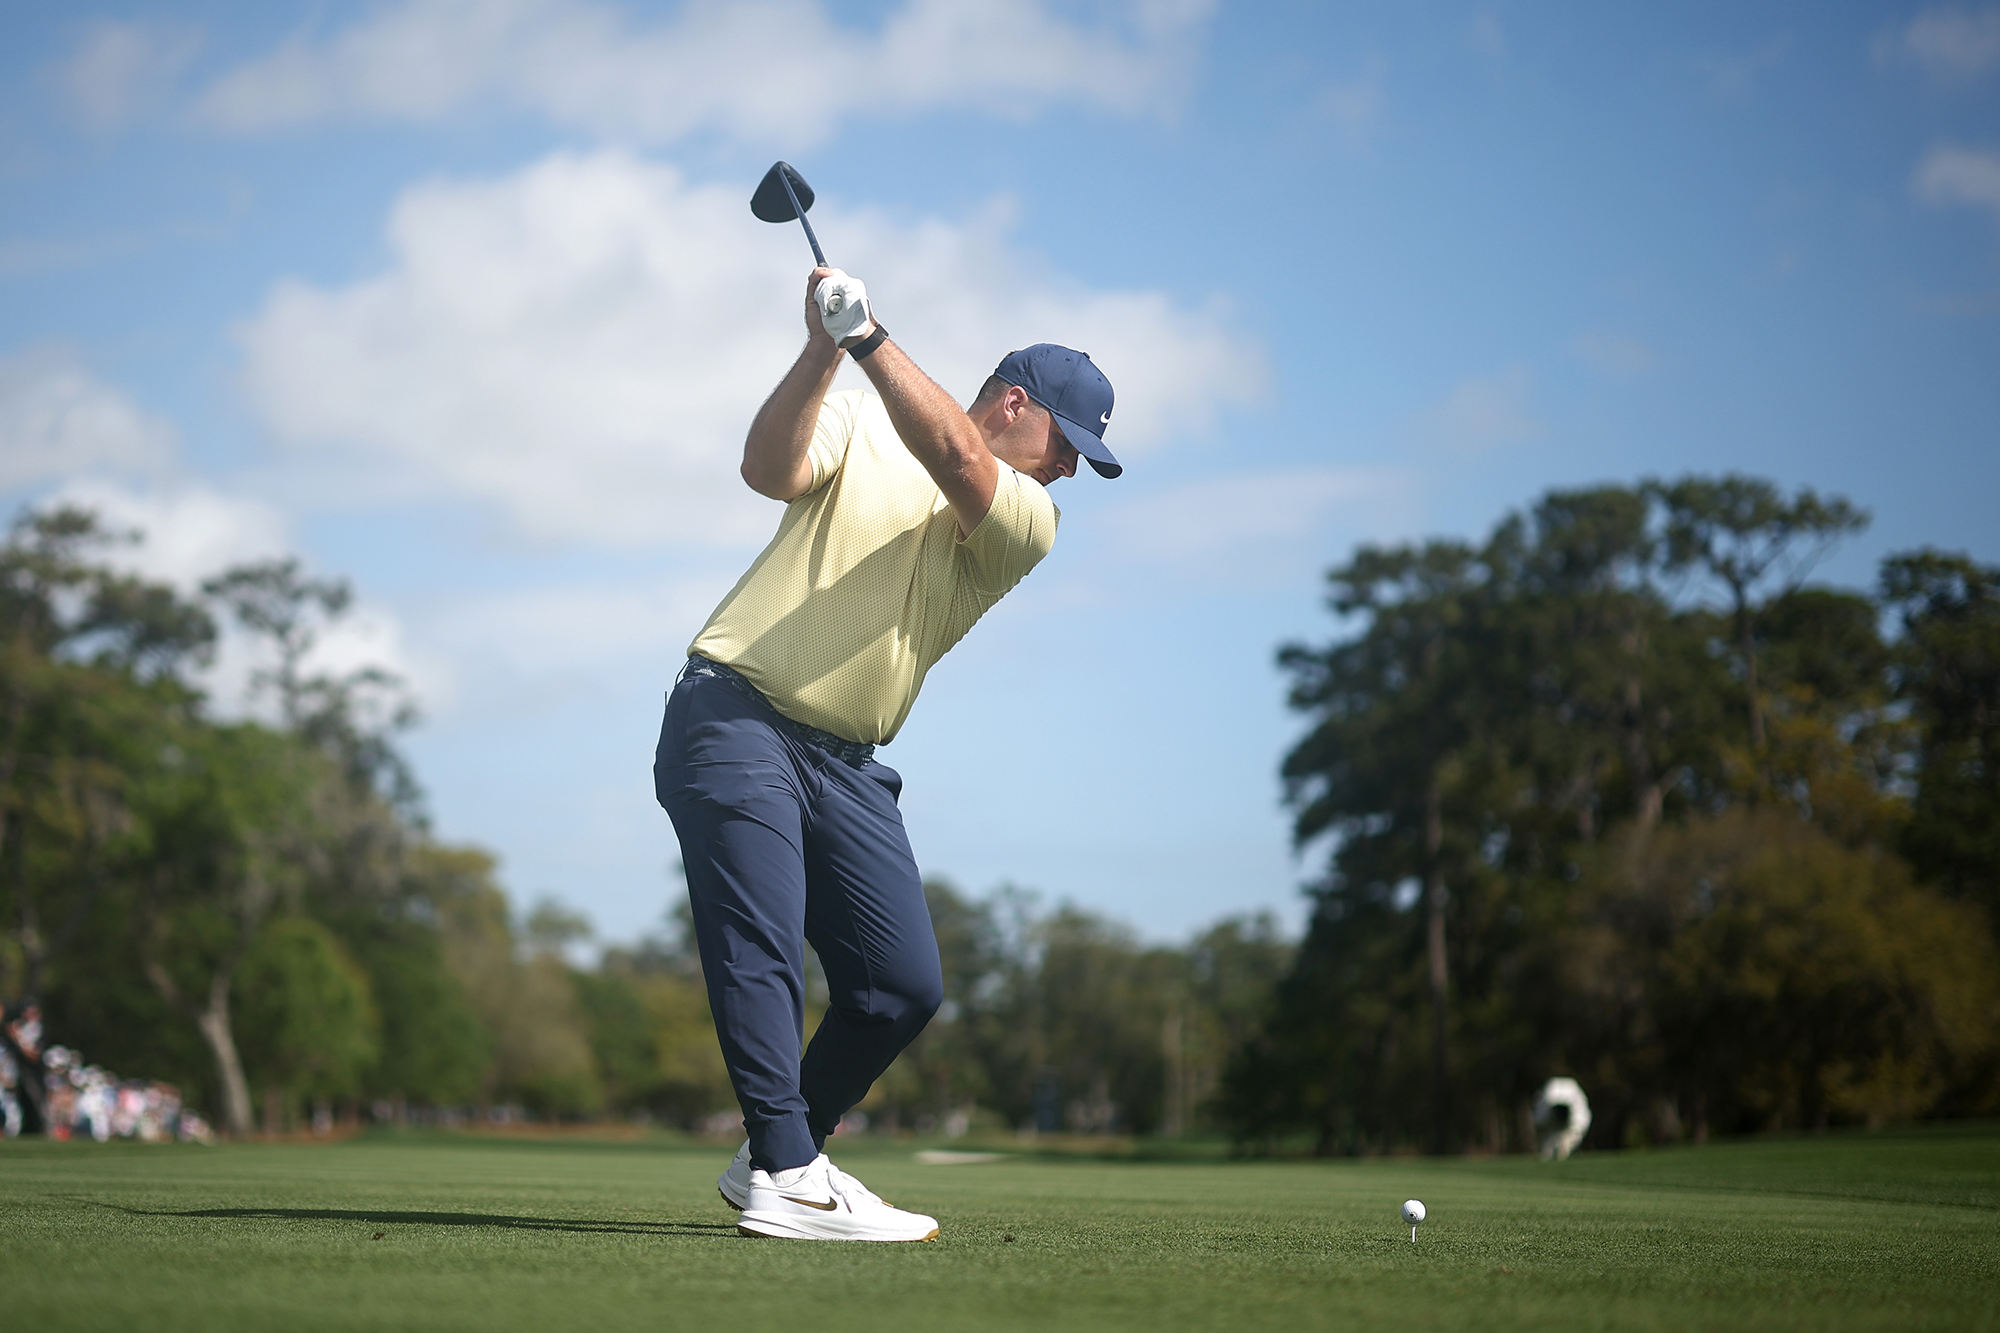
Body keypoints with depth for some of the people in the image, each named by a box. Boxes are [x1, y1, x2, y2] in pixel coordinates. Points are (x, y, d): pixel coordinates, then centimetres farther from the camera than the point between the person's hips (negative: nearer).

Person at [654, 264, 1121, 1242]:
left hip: (849, 763, 5)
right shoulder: (859, 425, 5)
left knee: (903, 984, -2)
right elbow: (769, 470, -14)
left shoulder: (1027, 525, 6)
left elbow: (957, 460, -14)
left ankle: (774, 1158, 14)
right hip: (737, 714, -4)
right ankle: (789, 1178, -22)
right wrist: (823, 351, -26)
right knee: (761, 947, -18)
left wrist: (870, 337, -24)